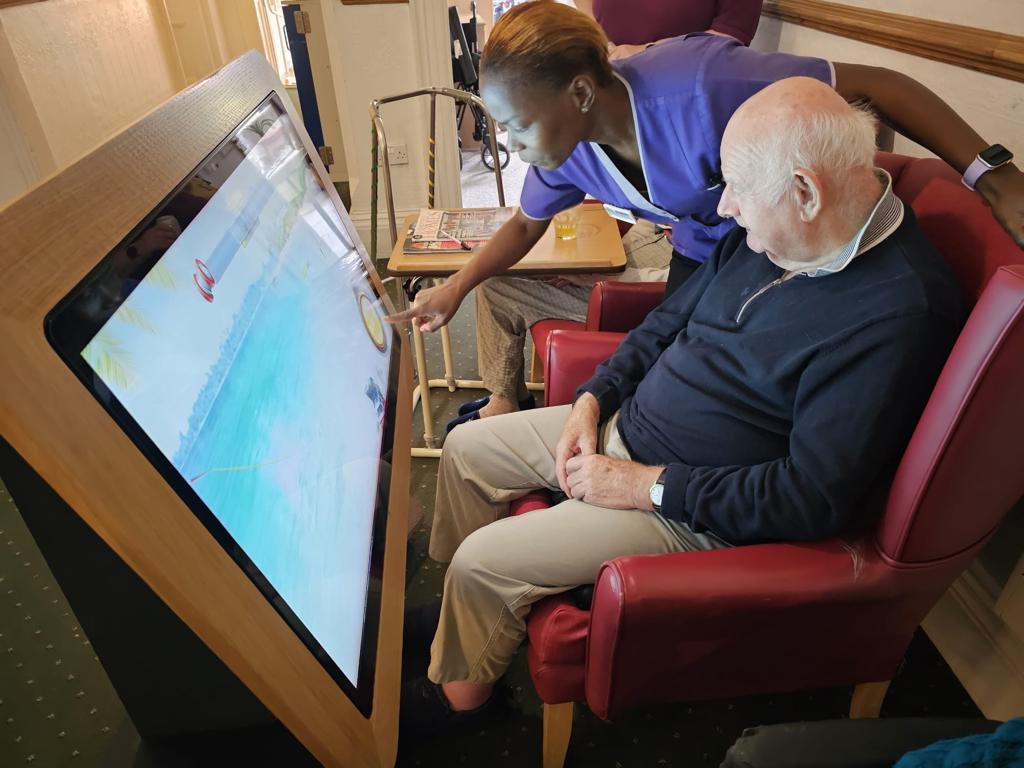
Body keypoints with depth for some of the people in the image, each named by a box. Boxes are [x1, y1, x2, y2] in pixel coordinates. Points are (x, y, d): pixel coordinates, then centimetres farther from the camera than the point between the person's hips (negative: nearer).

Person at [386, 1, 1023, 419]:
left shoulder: (698, 84, -38)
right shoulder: (564, 142, -15)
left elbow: (875, 86, -31)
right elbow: (529, 223, 3)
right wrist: (456, 287, -8)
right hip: (700, 251, 5)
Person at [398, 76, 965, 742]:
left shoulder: (897, 312, -26)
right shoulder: (769, 230, -1)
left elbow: (815, 499, -27)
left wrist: (648, 486, -21)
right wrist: (593, 400, 0)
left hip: (701, 511, -8)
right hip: (624, 426, 9)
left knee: (482, 562, -13)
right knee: (466, 448, 10)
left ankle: (459, 693, 20)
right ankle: (453, 615, 31)